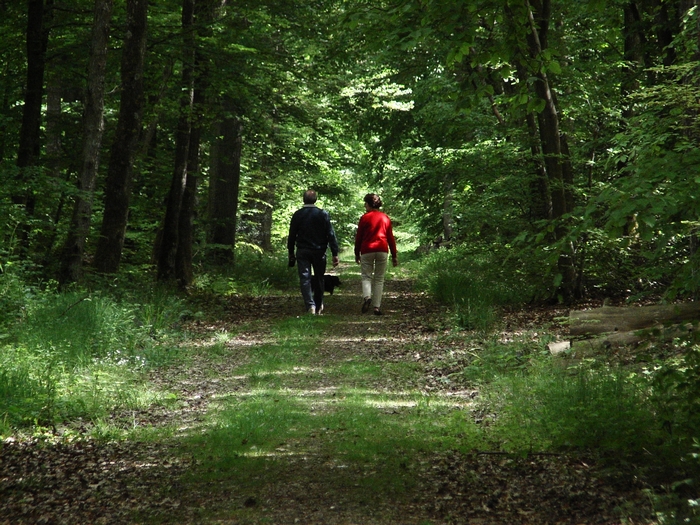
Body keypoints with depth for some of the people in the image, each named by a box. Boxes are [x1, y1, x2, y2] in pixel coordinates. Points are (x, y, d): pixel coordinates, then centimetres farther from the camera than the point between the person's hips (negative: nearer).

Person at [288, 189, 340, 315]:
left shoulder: (297, 215, -1)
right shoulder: (323, 214, -4)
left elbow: (292, 236, 3)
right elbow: (331, 235, -6)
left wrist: (291, 253, 13)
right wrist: (335, 253, -3)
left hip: (302, 252, 0)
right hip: (319, 251, 0)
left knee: (305, 279, -2)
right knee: (319, 279, 14)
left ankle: (310, 306, -18)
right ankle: (319, 307, 22)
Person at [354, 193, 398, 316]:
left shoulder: (365, 218, 0)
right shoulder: (385, 218, 9)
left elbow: (358, 237, 2)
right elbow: (390, 237, 10)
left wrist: (357, 254, 11)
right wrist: (394, 255, 13)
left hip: (367, 251, -2)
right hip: (382, 250, 2)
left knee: (366, 276, 5)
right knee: (379, 279, 6)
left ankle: (366, 296, -24)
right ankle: (377, 306, 0)